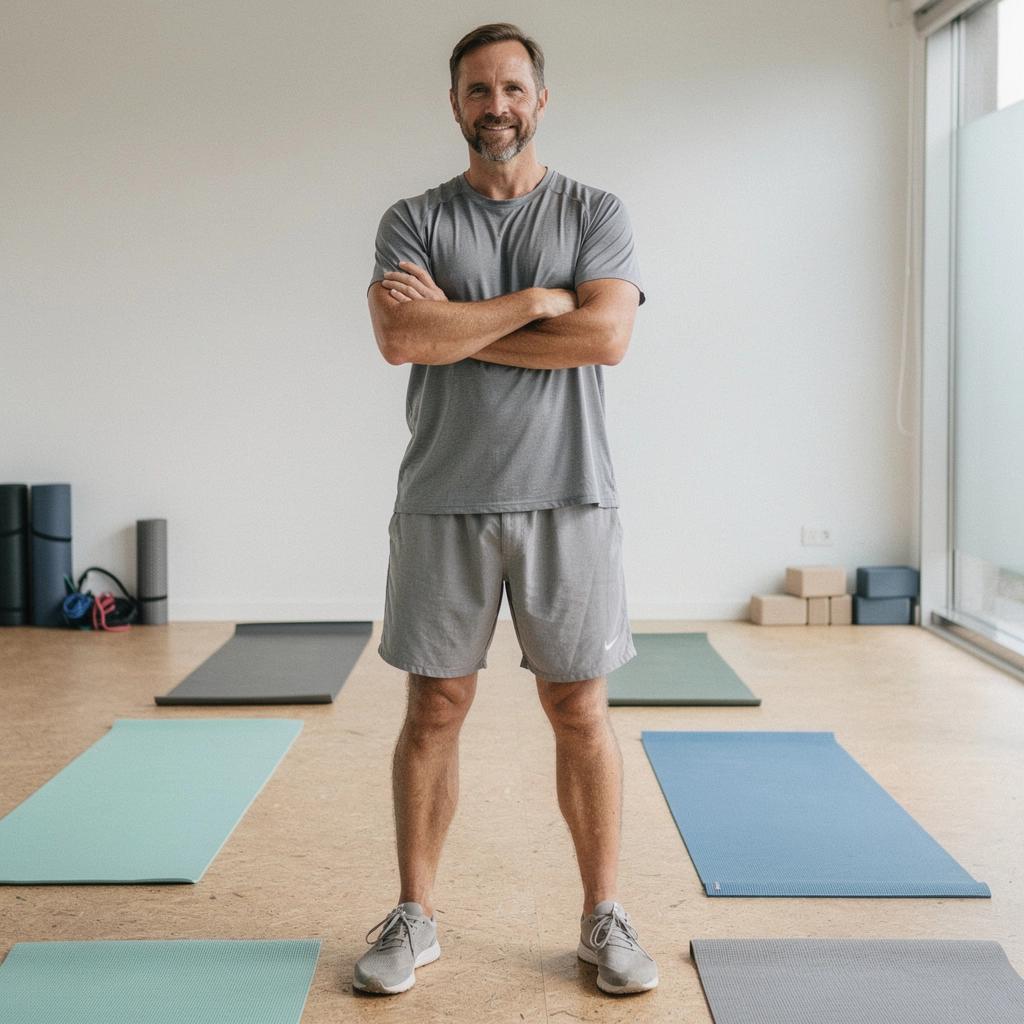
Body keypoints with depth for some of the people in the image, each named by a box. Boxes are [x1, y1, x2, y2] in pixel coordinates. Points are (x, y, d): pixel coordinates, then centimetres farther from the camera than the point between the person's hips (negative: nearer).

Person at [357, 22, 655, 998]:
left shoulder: (596, 213, 5)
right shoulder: (413, 220, 6)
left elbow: (604, 336, -12)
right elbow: (400, 339, -12)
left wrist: (455, 321, -10)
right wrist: (532, 301, -10)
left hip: (567, 497, 0)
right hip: (442, 502, 1)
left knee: (581, 712, 4)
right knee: (435, 707, 6)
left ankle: (603, 917, 18)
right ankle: (414, 916, 20)